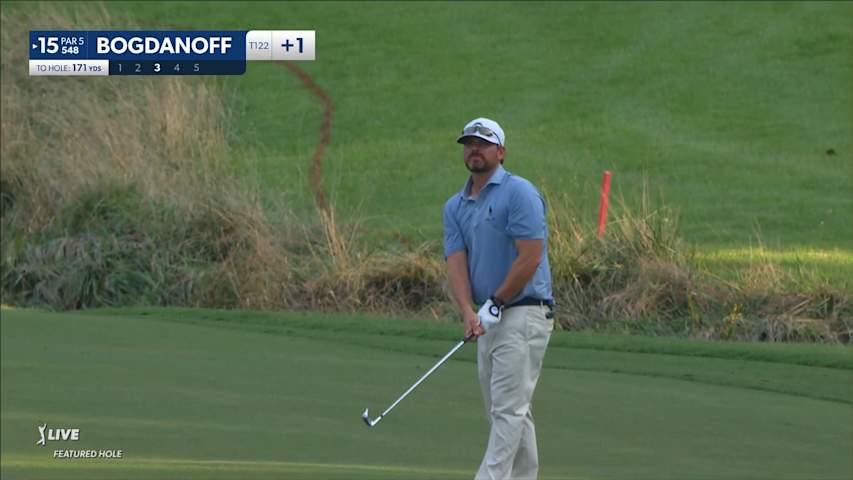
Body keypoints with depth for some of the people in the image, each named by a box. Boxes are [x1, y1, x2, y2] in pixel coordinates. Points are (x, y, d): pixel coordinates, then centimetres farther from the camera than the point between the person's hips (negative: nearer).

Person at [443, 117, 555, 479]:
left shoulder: (519, 193, -10)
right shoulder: (455, 206, 12)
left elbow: (530, 259, -16)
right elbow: (456, 262, 1)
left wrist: (495, 304, -13)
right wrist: (469, 312, -16)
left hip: (523, 314, -8)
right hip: (489, 318, 8)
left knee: (508, 409, -12)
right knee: (505, 411, 10)